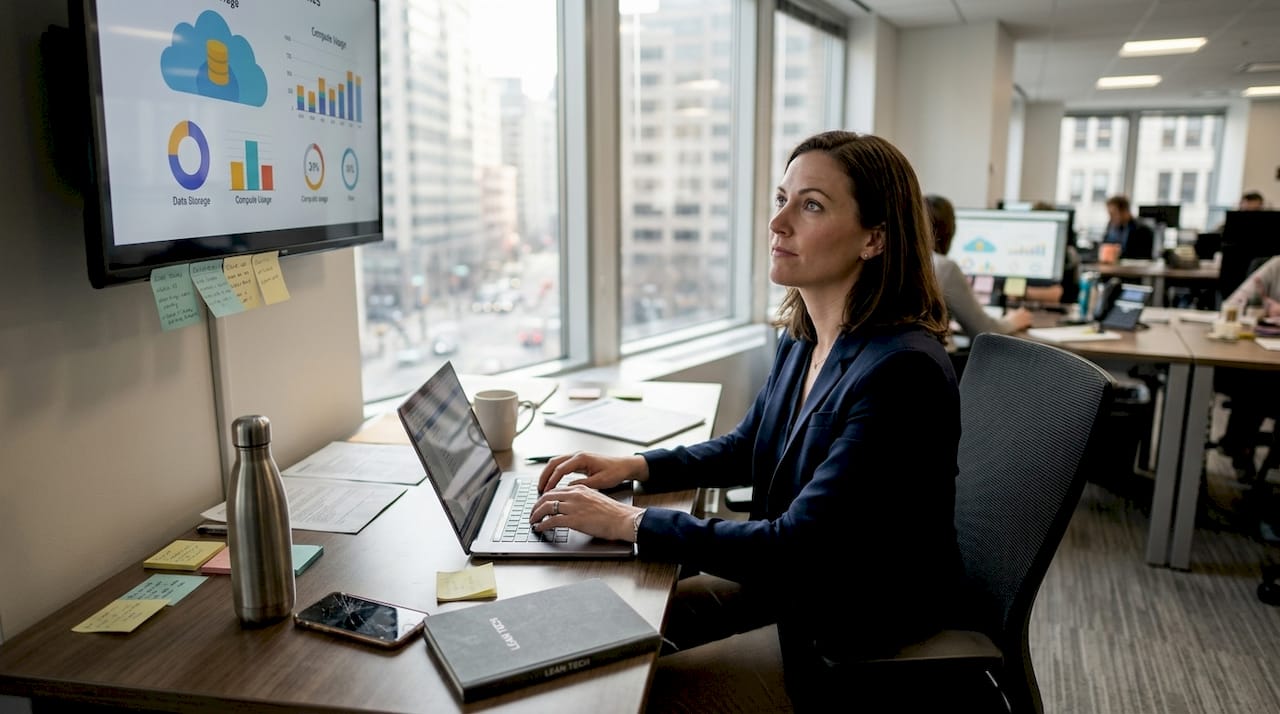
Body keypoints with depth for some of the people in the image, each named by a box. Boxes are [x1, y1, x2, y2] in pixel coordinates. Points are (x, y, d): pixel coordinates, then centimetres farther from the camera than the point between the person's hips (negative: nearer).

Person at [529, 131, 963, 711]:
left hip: (859, 639, -8)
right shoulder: (802, 339, -2)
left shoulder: (901, 372, -29)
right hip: (788, 583, 8)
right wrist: (634, 466, -1)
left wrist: (629, 523, -25)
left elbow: (797, 546, -29)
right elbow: (745, 447, 14)